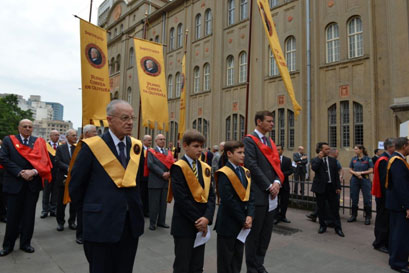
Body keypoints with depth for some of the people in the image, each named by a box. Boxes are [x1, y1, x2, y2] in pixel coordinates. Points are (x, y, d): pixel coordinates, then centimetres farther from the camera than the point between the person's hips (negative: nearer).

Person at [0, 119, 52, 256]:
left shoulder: (39, 142, 6)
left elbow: (44, 160, -2)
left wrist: (33, 171, -17)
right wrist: (20, 172, -14)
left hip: (33, 183, 1)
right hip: (14, 183, -1)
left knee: (29, 215, 8)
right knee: (12, 215, 6)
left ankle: (25, 243, 21)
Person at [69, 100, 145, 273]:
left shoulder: (137, 146, 2)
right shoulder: (92, 146, -12)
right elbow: (76, 181, -2)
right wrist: (83, 207, 8)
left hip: (131, 222, 5)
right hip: (101, 222, -4)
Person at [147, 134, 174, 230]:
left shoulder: (168, 153, 14)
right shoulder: (151, 152, 1)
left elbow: (172, 164, 5)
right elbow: (151, 164, -13)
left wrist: (169, 173, -15)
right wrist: (162, 174, -18)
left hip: (166, 181, 4)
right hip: (155, 182, -4)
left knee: (163, 203, 10)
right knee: (154, 203, 2)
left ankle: (161, 221, 21)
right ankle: (152, 223, 14)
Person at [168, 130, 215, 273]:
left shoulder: (205, 168, 8)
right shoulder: (178, 167, -10)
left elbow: (211, 195, 3)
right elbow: (181, 198, -17)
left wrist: (207, 218, -11)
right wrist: (197, 220, -14)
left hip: (201, 224, 6)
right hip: (184, 225, -5)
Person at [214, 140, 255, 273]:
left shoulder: (245, 172, 6)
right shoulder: (224, 174, -16)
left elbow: (250, 195, 3)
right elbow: (228, 201, -20)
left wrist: (249, 216, -9)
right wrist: (243, 220, -14)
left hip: (242, 223, 6)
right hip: (228, 223, -6)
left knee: (238, 257, 18)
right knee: (226, 260, 9)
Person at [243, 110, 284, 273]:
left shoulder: (270, 142, 16)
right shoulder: (249, 140, -9)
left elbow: (276, 164, 12)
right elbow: (252, 166, -16)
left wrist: (277, 182, -6)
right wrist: (269, 186, -15)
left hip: (271, 193, 8)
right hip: (257, 194, -7)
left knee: (266, 233, 14)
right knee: (254, 233, 6)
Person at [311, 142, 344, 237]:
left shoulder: (333, 160, 9)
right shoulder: (315, 160, 0)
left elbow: (336, 174, 8)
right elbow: (314, 168, -22)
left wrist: (338, 187, 1)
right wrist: (319, 158, -13)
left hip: (332, 187, 2)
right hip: (320, 187, -2)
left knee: (335, 208, 5)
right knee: (321, 208, 8)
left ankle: (338, 228, 16)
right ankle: (322, 226, 23)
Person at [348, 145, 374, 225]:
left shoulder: (367, 159, -3)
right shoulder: (353, 159, 6)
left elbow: (371, 170, -6)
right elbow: (350, 170, 7)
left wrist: (361, 172, -15)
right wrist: (355, 173, -11)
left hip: (365, 180, -3)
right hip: (355, 180, 4)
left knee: (367, 199, -1)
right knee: (354, 198, 9)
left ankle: (368, 217, 11)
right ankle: (354, 216, 21)